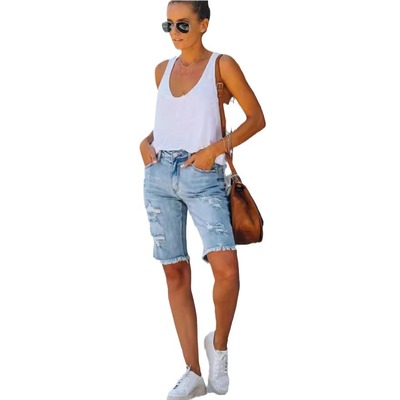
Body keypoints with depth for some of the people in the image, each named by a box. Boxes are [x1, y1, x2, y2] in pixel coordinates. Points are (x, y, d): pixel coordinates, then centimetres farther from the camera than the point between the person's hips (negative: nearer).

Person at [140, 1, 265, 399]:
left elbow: (256, 118, 0)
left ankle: (219, 344, 8)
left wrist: (216, 148, -12)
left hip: (203, 178, -4)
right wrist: (145, 142, 6)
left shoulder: (222, 65, -1)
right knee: (176, 273, 3)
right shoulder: (163, 70, 13)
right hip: (159, 175, 4)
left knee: (226, 268, -20)